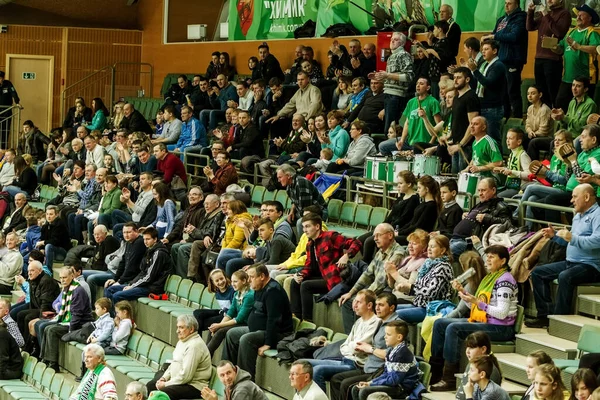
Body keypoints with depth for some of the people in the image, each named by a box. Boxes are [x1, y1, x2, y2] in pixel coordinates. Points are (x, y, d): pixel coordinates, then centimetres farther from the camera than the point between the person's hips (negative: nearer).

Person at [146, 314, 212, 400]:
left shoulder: (194, 346, -22)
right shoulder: (182, 340, 11)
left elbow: (186, 376, -26)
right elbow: (174, 363, 21)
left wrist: (165, 384, -16)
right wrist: (164, 378, 4)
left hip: (194, 386, -11)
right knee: (150, 386, 12)